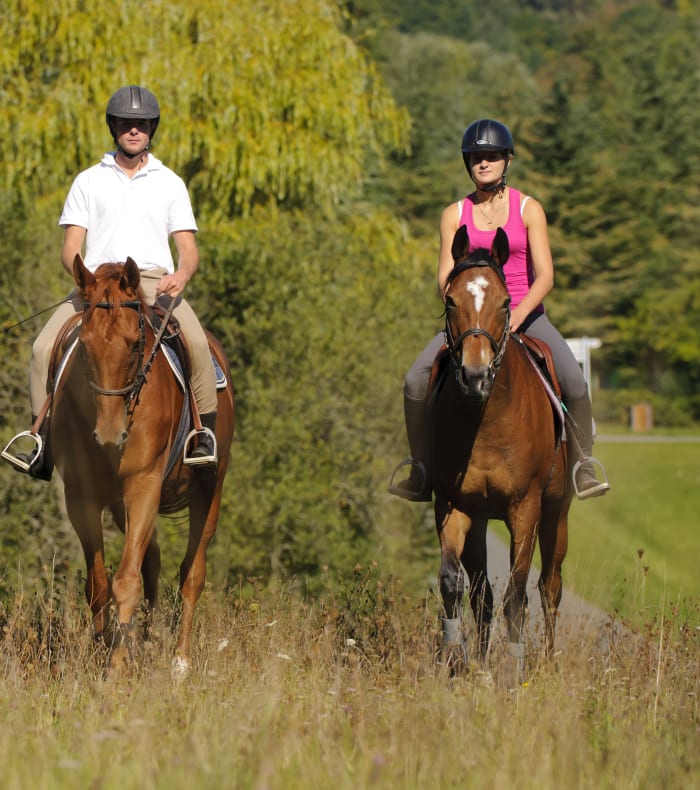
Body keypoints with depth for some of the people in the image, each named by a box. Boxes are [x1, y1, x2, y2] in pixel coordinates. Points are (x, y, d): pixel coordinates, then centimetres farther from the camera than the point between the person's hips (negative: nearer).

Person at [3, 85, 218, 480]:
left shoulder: (170, 184, 13)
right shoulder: (89, 181, 13)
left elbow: (189, 248, 7)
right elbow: (71, 246, 6)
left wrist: (182, 276, -18)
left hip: (156, 282, -1)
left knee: (197, 343, -30)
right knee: (44, 348, -22)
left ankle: (205, 435, -20)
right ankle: (42, 441, -13)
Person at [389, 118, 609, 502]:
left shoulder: (529, 209, -2)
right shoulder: (455, 214, 3)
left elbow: (545, 275, -10)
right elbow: (445, 279, 0)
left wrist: (516, 316, -26)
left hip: (526, 314, -2)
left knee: (572, 378, -27)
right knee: (416, 380, -19)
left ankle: (584, 465, -10)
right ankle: (421, 474, -5)